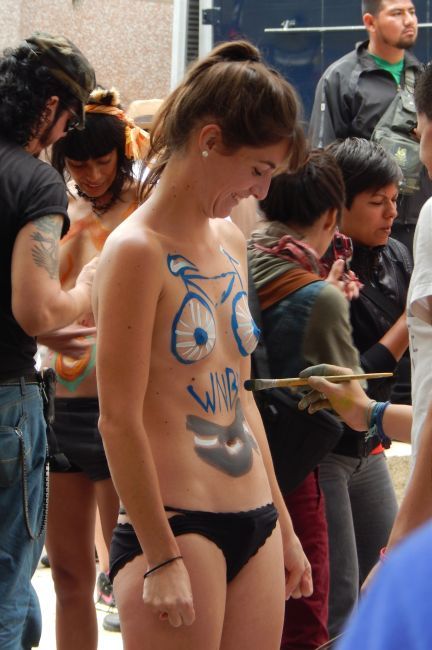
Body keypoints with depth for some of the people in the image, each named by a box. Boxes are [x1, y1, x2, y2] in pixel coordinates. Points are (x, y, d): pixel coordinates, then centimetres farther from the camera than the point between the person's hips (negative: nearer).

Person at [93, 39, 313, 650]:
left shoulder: (231, 242, 13)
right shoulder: (137, 250, -10)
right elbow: (120, 419, -14)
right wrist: (161, 559, -16)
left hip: (254, 527, 7)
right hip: (177, 526, -7)